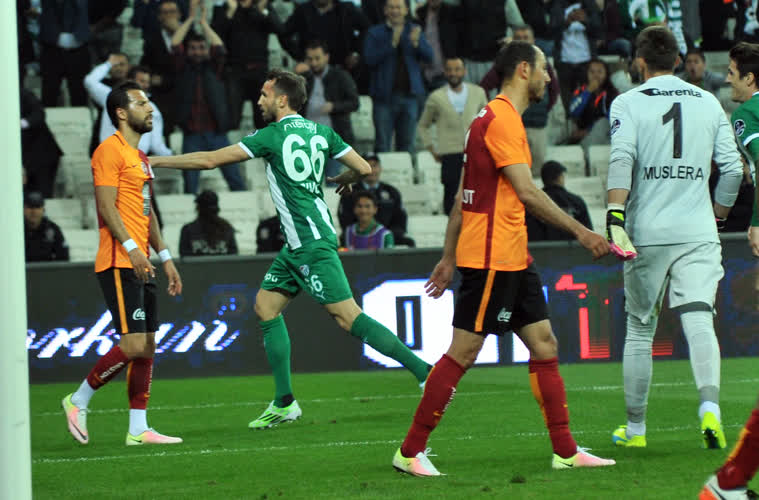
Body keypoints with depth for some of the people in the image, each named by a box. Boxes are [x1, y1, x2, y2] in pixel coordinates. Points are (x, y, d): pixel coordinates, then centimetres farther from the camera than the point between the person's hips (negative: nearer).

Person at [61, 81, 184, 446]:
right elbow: (106, 205, -16)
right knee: (133, 344, -15)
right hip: (119, 264, -10)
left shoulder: (139, 156, 21)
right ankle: (78, 401, 1)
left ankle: (138, 429, 8)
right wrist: (131, 248, -24)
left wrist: (165, 257, 21)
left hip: (141, 265, 10)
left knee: (147, 347, 6)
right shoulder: (110, 151, -8)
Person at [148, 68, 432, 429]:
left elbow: (210, 159, -7)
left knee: (348, 316, -11)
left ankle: (425, 372, -14)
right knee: (266, 306, 11)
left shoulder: (272, 135, -9)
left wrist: (154, 161, 1)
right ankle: (284, 403, 12)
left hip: (312, 242, -9)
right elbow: (363, 168, 8)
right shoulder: (320, 132, 10)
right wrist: (343, 180, 32)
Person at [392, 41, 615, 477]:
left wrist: (448, 258, 21)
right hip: (491, 258, -10)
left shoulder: (501, 117, 18)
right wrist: (579, 231, -20)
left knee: (545, 345, 7)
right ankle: (410, 452, 0)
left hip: (513, 259, 10)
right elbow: (526, 191, -21)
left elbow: (463, 196, 20)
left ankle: (566, 452, 9)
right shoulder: (501, 118, -14)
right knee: (462, 353, -6)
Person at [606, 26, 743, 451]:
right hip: (698, 233, 1)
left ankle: (635, 428, 19)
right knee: (699, 322, -7)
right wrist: (719, 210, 24)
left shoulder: (629, 103, 0)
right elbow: (732, 168, 8)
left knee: (640, 329, 10)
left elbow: (621, 159, -15)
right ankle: (710, 405, -32)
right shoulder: (708, 103, 9)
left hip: (647, 233, -1)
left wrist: (616, 216, -20)